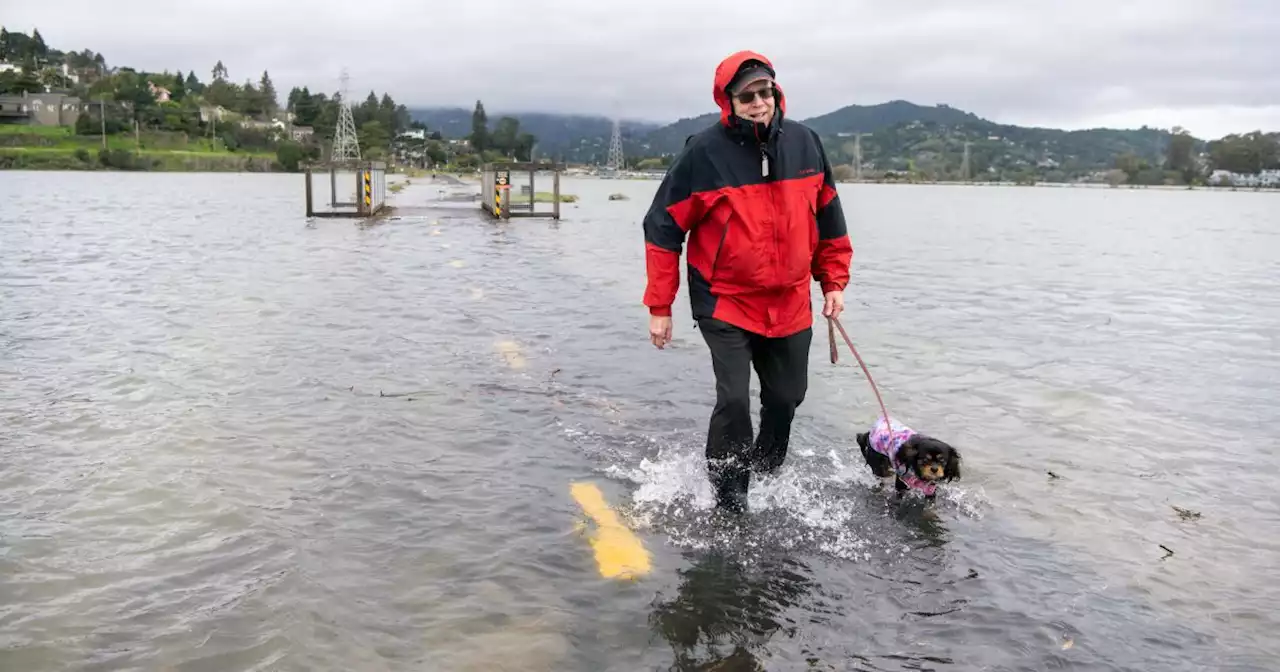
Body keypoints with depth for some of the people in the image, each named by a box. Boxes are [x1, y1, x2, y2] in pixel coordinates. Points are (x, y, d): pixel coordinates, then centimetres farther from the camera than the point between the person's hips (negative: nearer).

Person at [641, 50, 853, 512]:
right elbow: (663, 228, -9)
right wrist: (659, 306, -10)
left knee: (786, 397, 15)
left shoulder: (804, 142, -1)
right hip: (725, 303, -5)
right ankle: (728, 508, 6)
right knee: (734, 400, -12)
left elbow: (828, 216, 11)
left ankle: (765, 476, 40)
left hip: (790, 302, 5)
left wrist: (834, 282, 10)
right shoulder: (705, 152, -14)